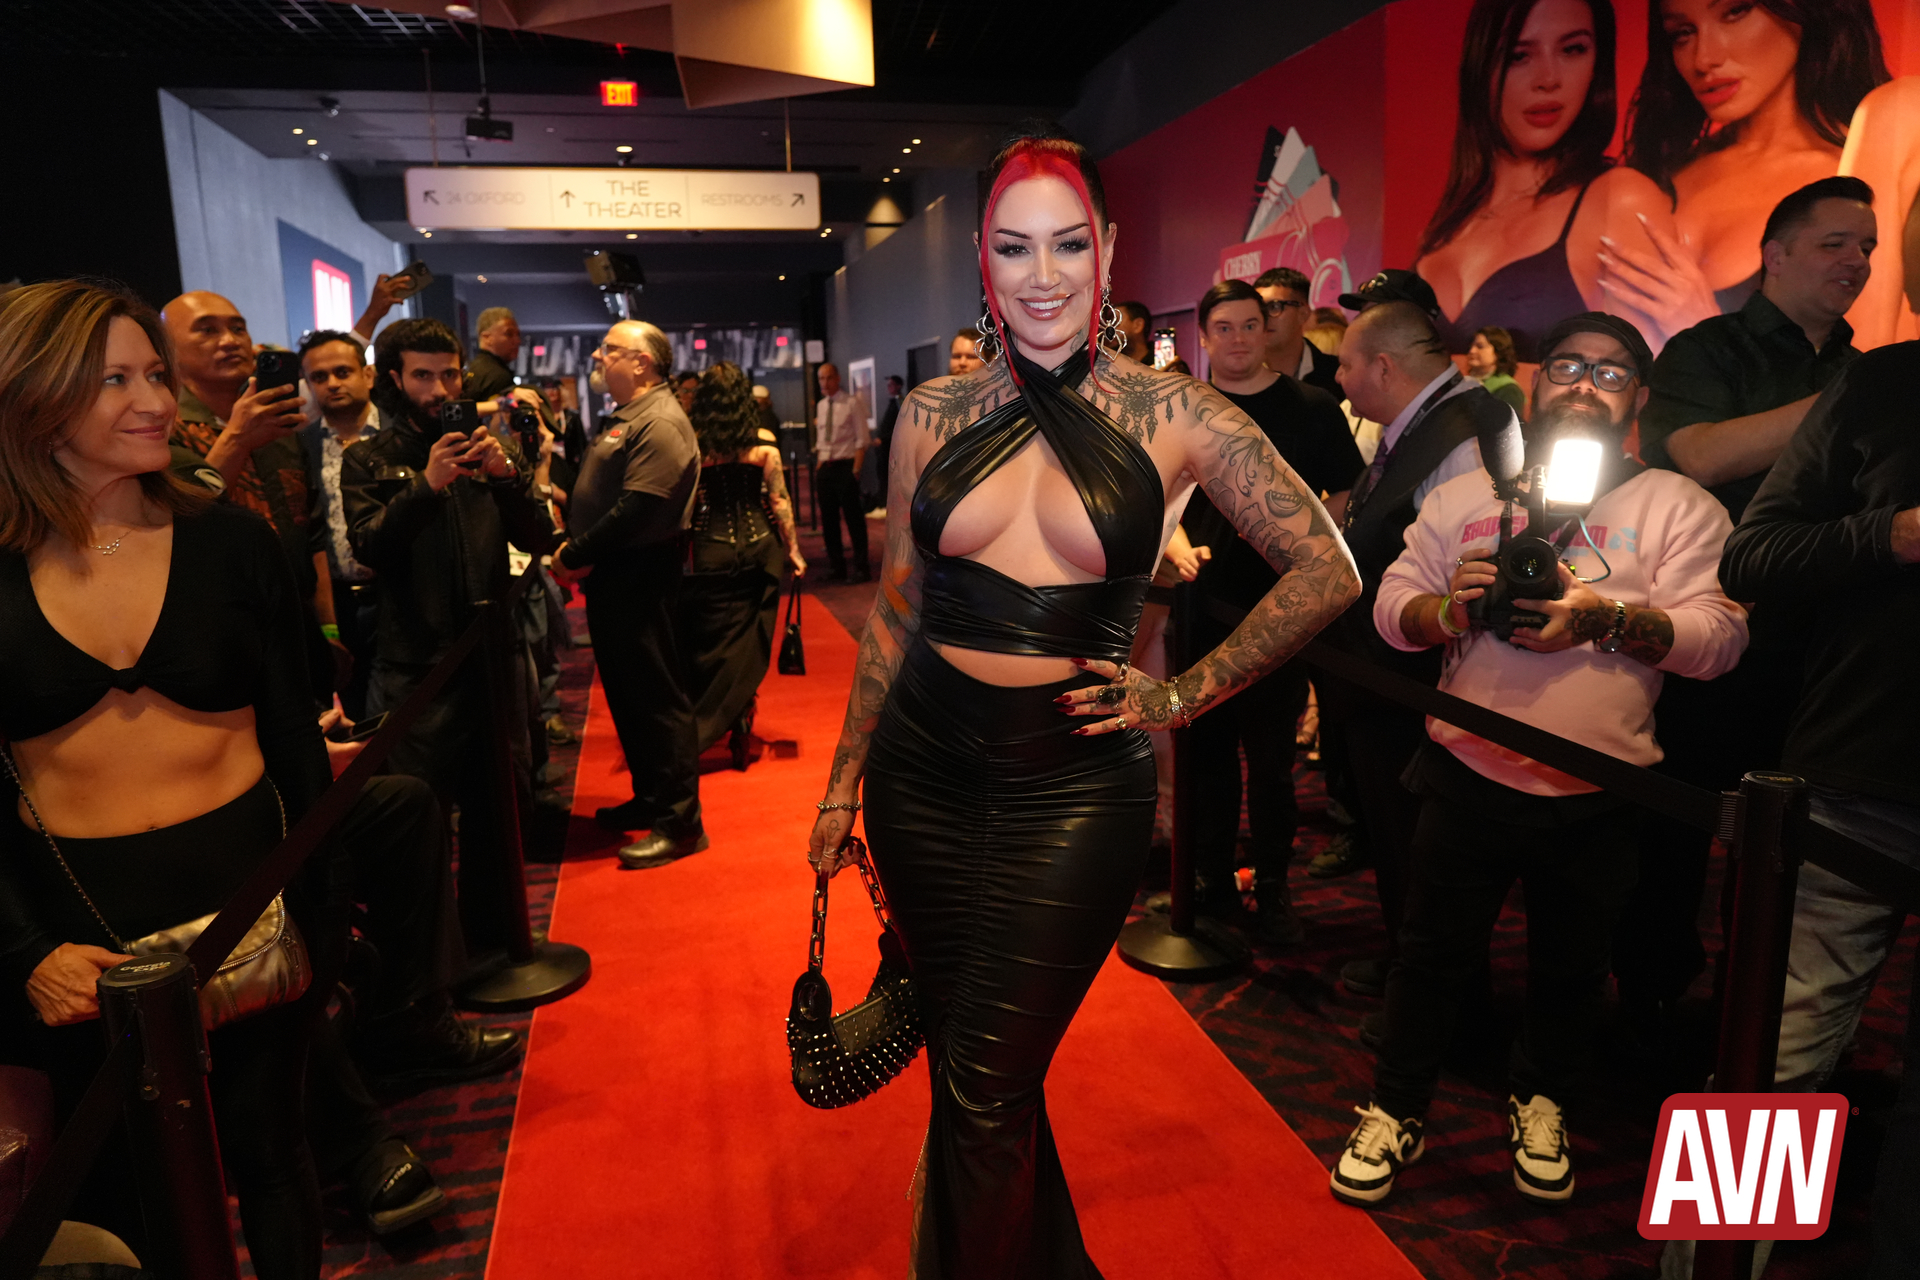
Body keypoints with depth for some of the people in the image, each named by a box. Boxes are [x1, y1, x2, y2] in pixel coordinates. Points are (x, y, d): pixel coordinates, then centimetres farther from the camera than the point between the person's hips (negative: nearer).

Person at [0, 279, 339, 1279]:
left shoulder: (231, 543, -4)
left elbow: (295, 743, -1)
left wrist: (316, 914, -2)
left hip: (245, 891, 0)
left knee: (267, 1159, 16)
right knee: (116, 1195, 19)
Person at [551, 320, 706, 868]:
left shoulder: (660, 423, -16)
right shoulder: (626, 418, 17)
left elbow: (636, 509, -23)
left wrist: (576, 554, -15)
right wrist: (574, 547, 1)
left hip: (639, 579, -10)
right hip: (612, 577, 10)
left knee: (657, 695, -5)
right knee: (626, 692, 17)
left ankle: (680, 821, 3)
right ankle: (650, 798, 30)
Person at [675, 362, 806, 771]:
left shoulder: (693, 444, -4)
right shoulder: (763, 444, -3)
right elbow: (779, 501, -2)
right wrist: (794, 550, 6)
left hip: (712, 553, -1)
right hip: (760, 548, 1)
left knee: (711, 646, 9)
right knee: (750, 646, 9)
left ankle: (696, 733, 11)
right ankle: (740, 732, 14)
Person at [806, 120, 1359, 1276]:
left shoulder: (1174, 418, -5)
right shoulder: (937, 413, 3)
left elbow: (1327, 572, 1)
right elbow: (896, 606, 10)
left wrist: (1186, 697, -3)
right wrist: (844, 778, 11)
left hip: (1074, 785, -3)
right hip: (924, 768, 4)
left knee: (987, 1090, 2)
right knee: (966, 1065, 17)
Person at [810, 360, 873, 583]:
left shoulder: (852, 403, -6)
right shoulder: (821, 406, 12)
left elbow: (862, 439, -9)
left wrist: (855, 470, -15)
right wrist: (818, 466, 9)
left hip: (845, 467, -6)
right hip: (824, 468, 7)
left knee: (853, 518, -2)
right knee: (828, 519, 10)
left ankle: (861, 568, 7)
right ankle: (836, 567, 21)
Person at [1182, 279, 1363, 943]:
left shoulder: (1311, 409, 4)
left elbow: (1346, 494, 6)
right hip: (1201, 608, 2)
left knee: (1270, 761, 6)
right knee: (1207, 753, 9)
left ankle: (1272, 889, 24)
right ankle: (1214, 882, 25)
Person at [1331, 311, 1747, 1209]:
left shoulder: (1678, 507, 1)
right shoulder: (1464, 497, 6)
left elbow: (1721, 637, -9)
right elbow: (1391, 610, 2)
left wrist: (1609, 617, -24)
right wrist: (1448, 605, -19)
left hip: (1598, 795, 0)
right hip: (1468, 775, 0)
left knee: (1570, 966, 16)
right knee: (1434, 950, 9)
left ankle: (1539, 1102, 41)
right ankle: (1396, 1110, 27)